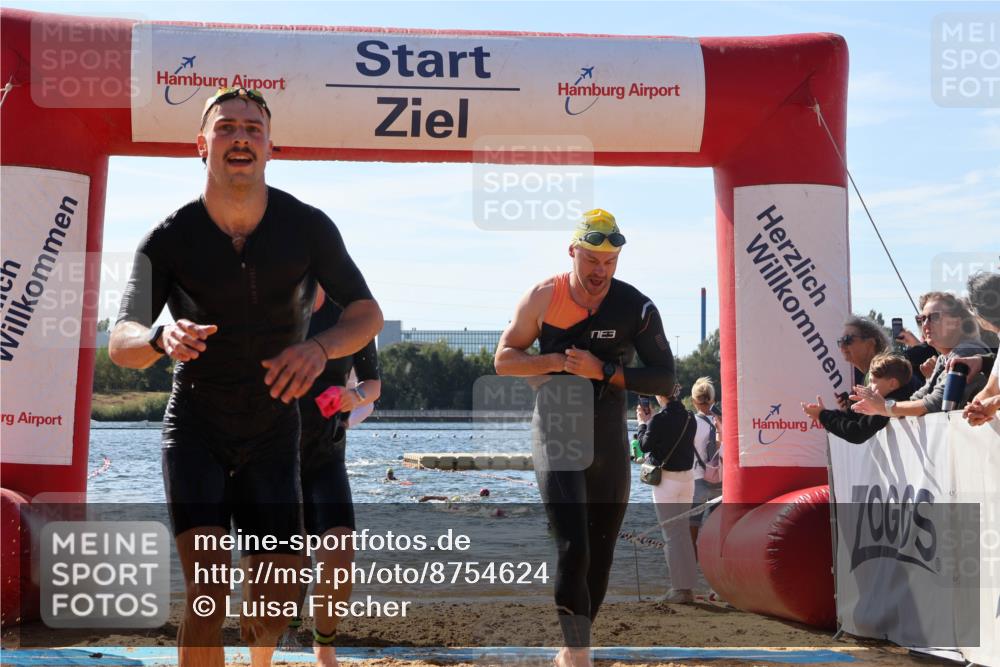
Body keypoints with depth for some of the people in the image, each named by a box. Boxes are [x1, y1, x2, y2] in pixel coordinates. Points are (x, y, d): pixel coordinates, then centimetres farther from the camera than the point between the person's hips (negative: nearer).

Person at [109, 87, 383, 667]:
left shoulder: (307, 227, -9)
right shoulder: (170, 239, -12)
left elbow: (369, 314, -3)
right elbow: (121, 344, -15)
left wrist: (320, 348, -26)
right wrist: (162, 338, -40)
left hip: (273, 430, 2)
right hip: (196, 427, -2)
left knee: (279, 599, 5)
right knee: (208, 594, -18)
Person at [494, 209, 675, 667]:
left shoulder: (636, 308, -5)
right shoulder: (543, 298, -5)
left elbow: (664, 379, -6)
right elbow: (504, 360, 1)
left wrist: (603, 371, -19)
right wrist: (560, 361, -16)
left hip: (609, 442, 2)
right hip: (556, 435, -2)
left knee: (600, 555, 9)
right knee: (572, 551, -16)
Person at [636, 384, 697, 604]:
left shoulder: (659, 420, -17)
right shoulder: (690, 418, 3)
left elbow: (645, 445, -5)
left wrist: (642, 422, 9)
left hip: (666, 479, -6)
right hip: (687, 477, 6)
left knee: (671, 534, -1)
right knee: (683, 532, 16)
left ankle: (680, 589, -1)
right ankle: (688, 584, 19)